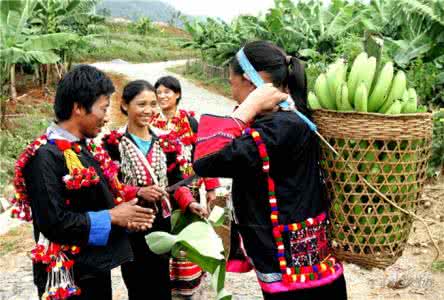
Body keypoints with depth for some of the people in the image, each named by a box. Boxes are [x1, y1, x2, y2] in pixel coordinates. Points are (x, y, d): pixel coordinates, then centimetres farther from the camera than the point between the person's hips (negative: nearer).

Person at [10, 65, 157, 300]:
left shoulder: (85, 147, 8)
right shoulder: (46, 157, -20)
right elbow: (53, 222, -26)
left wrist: (124, 213, -1)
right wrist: (111, 217, -18)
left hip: (97, 265, 9)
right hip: (68, 275, -8)